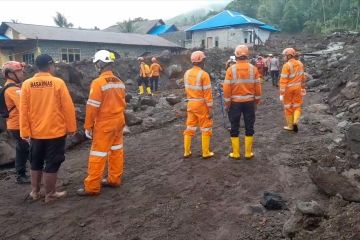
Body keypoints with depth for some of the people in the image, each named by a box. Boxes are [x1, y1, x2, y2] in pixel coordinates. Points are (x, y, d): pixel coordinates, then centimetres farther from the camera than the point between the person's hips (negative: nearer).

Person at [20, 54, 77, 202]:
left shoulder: (27, 84, -3)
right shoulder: (58, 82, -11)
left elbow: (24, 110, -2)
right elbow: (68, 107, -10)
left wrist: (25, 132, 5)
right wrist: (71, 127, 0)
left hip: (36, 132, 4)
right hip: (56, 131, -3)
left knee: (36, 163, 19)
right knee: (52, 164, 6)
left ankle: (35, 192, 30)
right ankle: (50, 194, 16)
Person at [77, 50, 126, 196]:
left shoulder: (98, 82, -18)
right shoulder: (119, 82, 5)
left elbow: (92, 107, -17)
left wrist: (88, 126, -8)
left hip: (104, 124, -7)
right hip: (119, 121, 8)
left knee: (98, 155, 0)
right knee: (116, 151, 16)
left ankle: (92, 187, 8)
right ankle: (114, 179, 28)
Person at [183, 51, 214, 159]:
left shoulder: (187, 73, 3)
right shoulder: (204, 74, -16)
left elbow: (187, 89, 10)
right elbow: (207, 93, -16)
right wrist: (210, 108, -11)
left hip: (190, 103, 6)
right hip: (201, 104, -6)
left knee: (190, 127, 15)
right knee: (206, 128, 7)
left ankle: (186, 151, 20)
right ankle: (206, 153, 13)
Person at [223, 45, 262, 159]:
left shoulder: (231, 69, -9)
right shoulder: (253, 69, -3)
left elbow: (227, 88, -10)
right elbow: (258, 87, 1)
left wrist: (227, 103, -1)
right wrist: (257, 101, 13)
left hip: (235, 103, -2)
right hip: (249, 102, 2)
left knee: (234, 128, 9)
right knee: (249, 127, 11)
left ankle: (235, 153, 14)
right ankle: (248, 153, 17)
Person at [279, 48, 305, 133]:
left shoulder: (286, 66, -19)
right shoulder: (300, 64, 2)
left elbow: (283, 81, -21)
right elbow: (302, 77, 12)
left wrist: (281, 93, -19)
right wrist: (302, 87, 23)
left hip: (288, 89, -5)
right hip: (297, 88, 5)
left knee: (288, 107, 9)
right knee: (297, 106, 15)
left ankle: (290, 126, 18)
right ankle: (295, 122, -5)